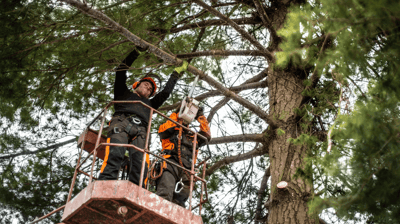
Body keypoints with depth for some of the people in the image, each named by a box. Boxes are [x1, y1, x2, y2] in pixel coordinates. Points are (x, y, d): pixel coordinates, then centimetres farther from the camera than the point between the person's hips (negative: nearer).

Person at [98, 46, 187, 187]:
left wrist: (178, 72, 49)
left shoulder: (149, 104, 44)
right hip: (121, 123, -3)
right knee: (115, 154, -32)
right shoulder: (124, 94, 37)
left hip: (140, 131, 3)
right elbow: (121, 71, 31)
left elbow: (166, 92, 44)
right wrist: (138, 52, 32)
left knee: (141, 164, -25)